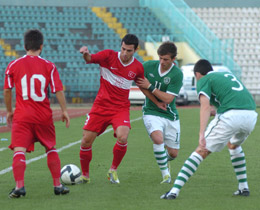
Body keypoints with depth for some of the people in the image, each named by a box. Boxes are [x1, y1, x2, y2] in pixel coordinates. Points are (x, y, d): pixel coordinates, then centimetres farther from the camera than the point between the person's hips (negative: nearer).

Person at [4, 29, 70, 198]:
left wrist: (9, 111, 17)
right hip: (44, 117, 2)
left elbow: (7, 91, 5)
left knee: (19, 151, -7)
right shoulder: (49, 66, 0)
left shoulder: (13, 65, 0)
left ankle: (19, 186, -24)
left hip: (22, 116, -2)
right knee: (51, 149, 19)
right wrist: (64, 110, 5)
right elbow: (58, 90, -3)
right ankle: (58, 185, 21)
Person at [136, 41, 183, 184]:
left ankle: (164, 160, 46)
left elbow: (168, 98, -19)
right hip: (151, 112, 0)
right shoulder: (149, 66, -5)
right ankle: (165, 173, -18)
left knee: (173, 153, 8)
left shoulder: (177, 74, -14)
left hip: (170, 115, 0)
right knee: (158, 139, -31)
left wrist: (150, 87, -21)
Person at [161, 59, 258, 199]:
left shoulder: (203, 80, 11)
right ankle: (244, 188, 31)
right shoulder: (228, 75, 32)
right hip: (251, 115, 6)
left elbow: (205, 106, -7)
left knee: (201, 151, 1)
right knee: (234, 145, 35)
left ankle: (175, 190, -6)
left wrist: (202, 134, -17)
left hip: (231, 115, -6)